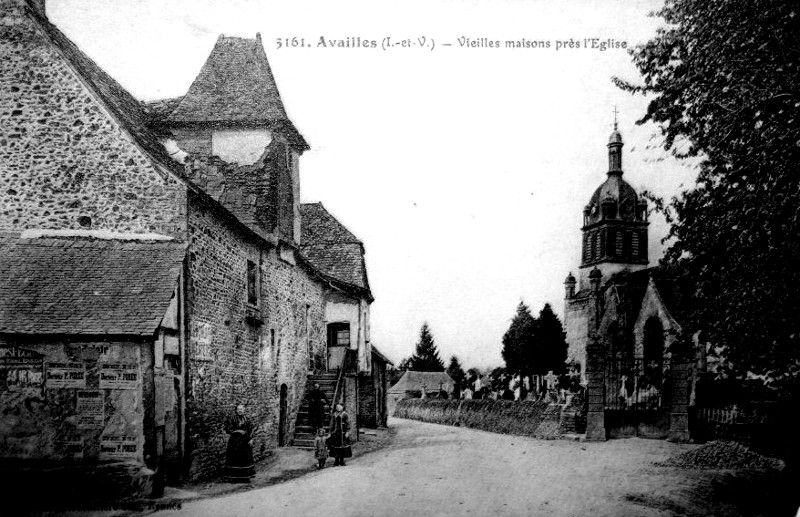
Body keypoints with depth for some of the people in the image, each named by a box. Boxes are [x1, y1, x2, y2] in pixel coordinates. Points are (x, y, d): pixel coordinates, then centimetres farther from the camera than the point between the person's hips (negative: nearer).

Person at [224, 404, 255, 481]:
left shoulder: (246, 419, 9)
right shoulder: (231, 418, -4)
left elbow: (250, 429, 11)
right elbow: (227, 429, -7)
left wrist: (251, 439, 1)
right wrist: (237, 431, -15)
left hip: (245, 441, 4)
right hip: (235, 441, -4)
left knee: (246, 458, 3)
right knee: (234, 458, -6)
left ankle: (245, 476, 10)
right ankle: (234, 476, 1)